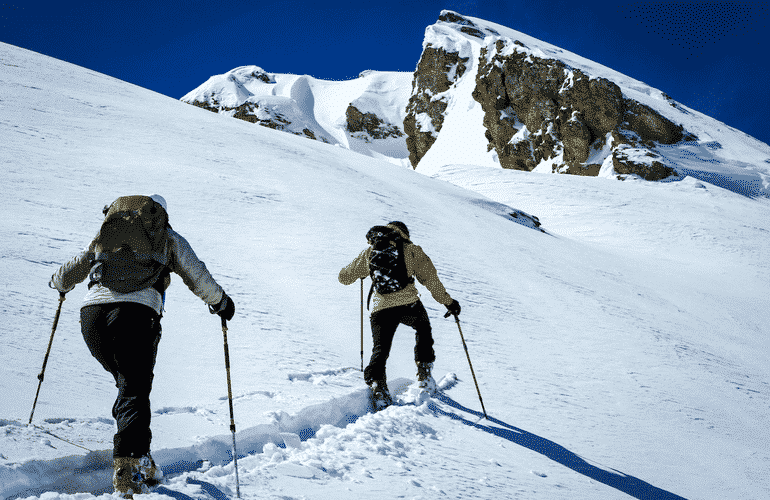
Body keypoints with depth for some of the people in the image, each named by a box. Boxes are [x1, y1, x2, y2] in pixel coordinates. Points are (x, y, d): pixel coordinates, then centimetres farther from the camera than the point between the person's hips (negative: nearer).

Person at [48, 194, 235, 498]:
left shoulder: (106, 234, 31)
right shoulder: (169, 239, 24)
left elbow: (72, 271, 37)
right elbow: (197, 277, 21)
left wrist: (59, 283, 59)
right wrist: (220, 302, 37)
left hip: (91, 310, 4)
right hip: (136, 313, -3)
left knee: (128, 383, 20)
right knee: (134, 390, -2)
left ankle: (140, 459, 20)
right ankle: (127, 467, -19)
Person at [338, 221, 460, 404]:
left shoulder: (369, 252, 19)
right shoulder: (412, 250, 14)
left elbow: (344, 277, 25)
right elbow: (431, 279, 10)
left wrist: (361, 272, 46)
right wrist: (448, 302, 16)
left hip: (381, 308, 1)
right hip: (408, 304, -1)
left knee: (380, 350, 10)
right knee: (423, 330, 27)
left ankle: (377, 383, -16)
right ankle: (424, 376, 20)